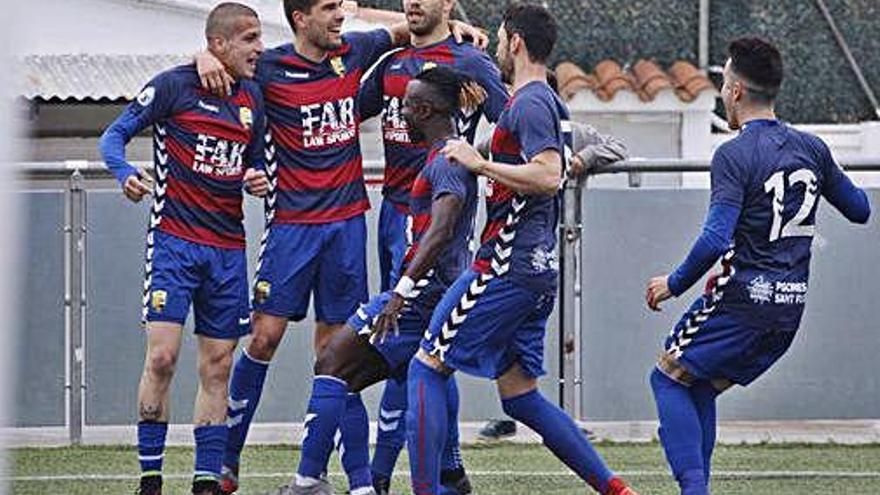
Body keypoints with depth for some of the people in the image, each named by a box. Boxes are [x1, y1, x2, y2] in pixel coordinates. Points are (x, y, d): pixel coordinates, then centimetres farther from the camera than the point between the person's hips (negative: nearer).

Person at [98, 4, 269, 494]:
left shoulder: (252, 98, 11)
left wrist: (260, 178, -1)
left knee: (218, 366, 4)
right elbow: (115, 135, -3)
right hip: (175, 240, -5)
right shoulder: (173, 86, -5)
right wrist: (126, 173, -23)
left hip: (228, 249, 5)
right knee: (162, 357, -12)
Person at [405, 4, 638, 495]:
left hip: (508, 267, -10)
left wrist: (479, 163, -18)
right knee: (519, 394, 13)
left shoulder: (528, 104, -12)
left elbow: (548, 176, -26)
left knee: (427, 366, -4)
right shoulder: (552, 103, 18)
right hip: (538, 270, 10)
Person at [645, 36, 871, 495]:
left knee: (669, 377, 7)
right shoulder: (811, 149, 7)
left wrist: (674, 284, -8)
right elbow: (859, 209, 18)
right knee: (701, 388, 19)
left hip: (743, 302, -7)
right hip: (790, 309, 7)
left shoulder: (734, 156, -14)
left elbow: (715, 240, -22)